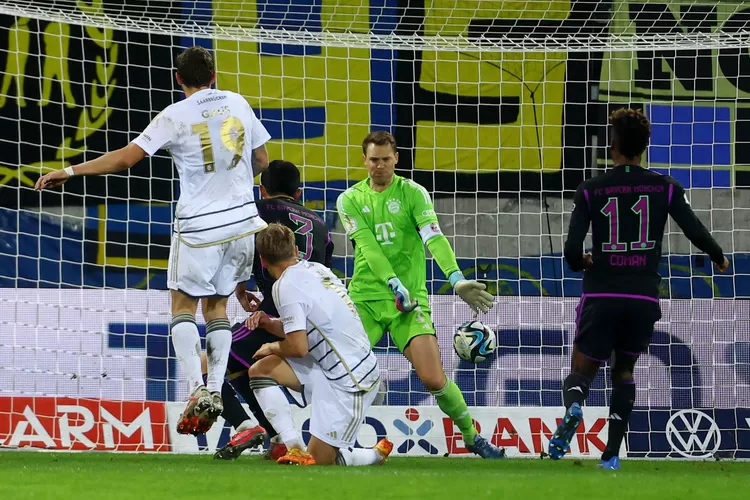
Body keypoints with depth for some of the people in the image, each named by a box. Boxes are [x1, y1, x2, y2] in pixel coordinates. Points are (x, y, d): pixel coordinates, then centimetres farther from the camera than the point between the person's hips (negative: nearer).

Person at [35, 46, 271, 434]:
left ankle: (197, 391, -10)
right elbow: (261, 161, 14)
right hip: (243, 220, 5)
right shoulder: (238, 103, 5)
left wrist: (70, 172, -7)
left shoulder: (176, 116, -9)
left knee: (183, 303, 6)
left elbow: (127, 157, -13)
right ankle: (215, 391, 3)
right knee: (216, 304, 14)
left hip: (199, 225, -4)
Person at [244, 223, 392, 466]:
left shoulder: (286, 286, -16)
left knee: (319, 461, -5)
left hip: (348, 382, -9)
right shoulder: (316, 269, 9)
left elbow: (298, 347, -17)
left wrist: (274, 348, 2)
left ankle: (375, 454, 10)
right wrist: (269, 324, 5)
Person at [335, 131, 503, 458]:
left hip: (410, 299, -1)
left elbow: (434, 237, -14)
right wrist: (394, 284, -25)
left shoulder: (413, 194, 1)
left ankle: (472, 437, 10)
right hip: (365, 297, 1)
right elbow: (368, 246, -9)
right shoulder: (350, 200, 4)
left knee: (433, 379, -11)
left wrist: (456, 278, -31)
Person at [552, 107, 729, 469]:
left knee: (582, 370, 9)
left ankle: (573, 407, -28)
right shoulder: (665, 188, 0)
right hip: (644, 297, 1)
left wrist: (583, 263, 15)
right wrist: (719, 258, 18)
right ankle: (611, 454, 11)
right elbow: (696, 233, -3)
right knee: (624, 371, 21)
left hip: (601, 295, -1)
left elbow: (572, 250, -8)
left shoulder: (591, 191, -2)